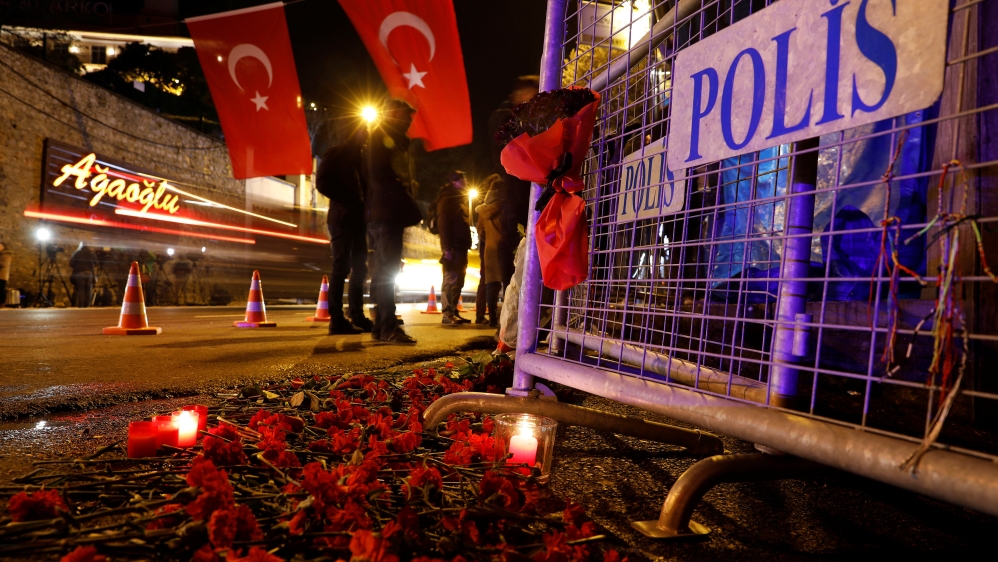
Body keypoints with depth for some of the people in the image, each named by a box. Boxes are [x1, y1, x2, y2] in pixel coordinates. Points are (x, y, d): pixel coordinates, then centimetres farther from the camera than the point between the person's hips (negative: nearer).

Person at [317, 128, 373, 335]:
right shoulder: (335, 154, 3)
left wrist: (361, 203, 0)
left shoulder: (359, 158, 22)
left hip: (358, 217, 7)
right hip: (342, 217, -7)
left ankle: (357, 316, 11)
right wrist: (347, 200, -12)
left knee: (360, 268, 6)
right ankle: (337, 320, -9)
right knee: (342, 268, -10)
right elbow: (322, 182, -8)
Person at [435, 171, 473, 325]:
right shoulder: (447, 198, -6)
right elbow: (443, 224, -14)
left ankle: (453, 312, 14)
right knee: (451, 280, -9)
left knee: (458, 281, 9)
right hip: (453, 246, -9)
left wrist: (466, 245, 14)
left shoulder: (460, 198, 22)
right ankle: (448, 314, -8)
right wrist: (447, 247, -21)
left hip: (460, 245, 9)